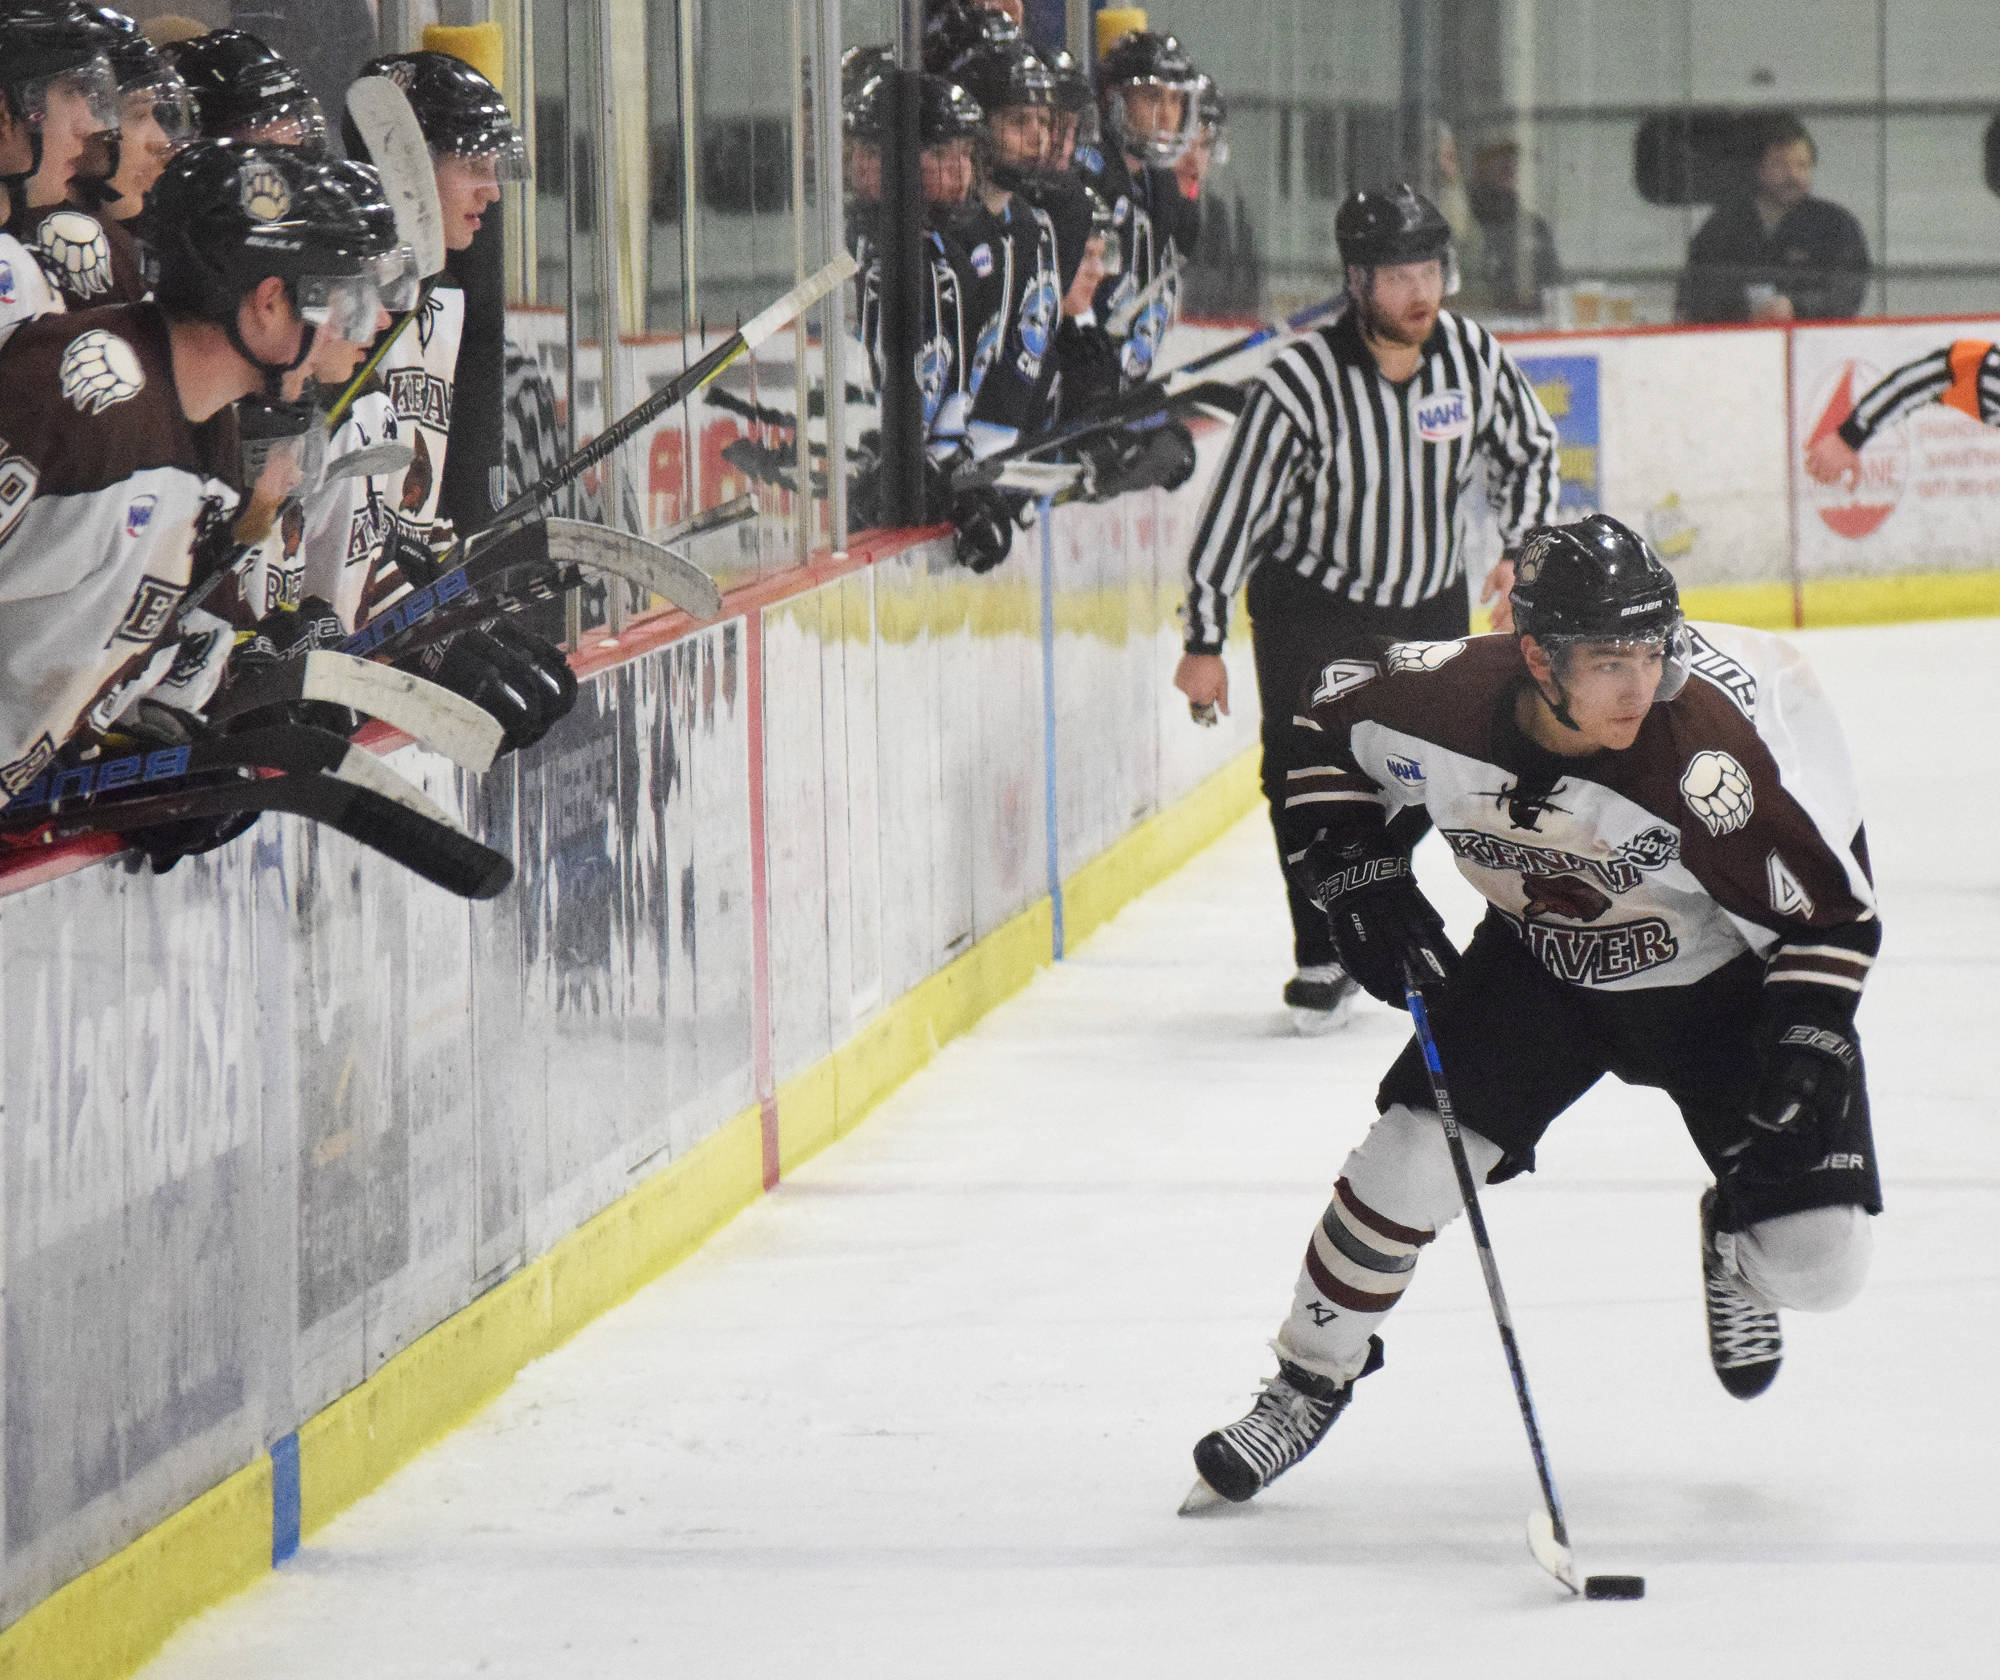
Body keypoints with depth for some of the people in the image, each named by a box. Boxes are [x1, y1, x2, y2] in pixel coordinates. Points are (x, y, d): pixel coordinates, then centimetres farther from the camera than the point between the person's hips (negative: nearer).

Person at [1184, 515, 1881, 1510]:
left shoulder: (1714, 746, -35)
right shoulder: (1443, 700, -27)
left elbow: (1830, 903, -21)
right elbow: (1328, 724, -2)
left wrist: (1810, 1041, -30)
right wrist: (1357, 877, -10)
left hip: (1724, 980, -2)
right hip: (1540, 961, 2)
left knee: (1816, 1268, -12)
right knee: (1412, 1155, -12)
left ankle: (1734, 1247, 27)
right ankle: (1307, 1386, 13)